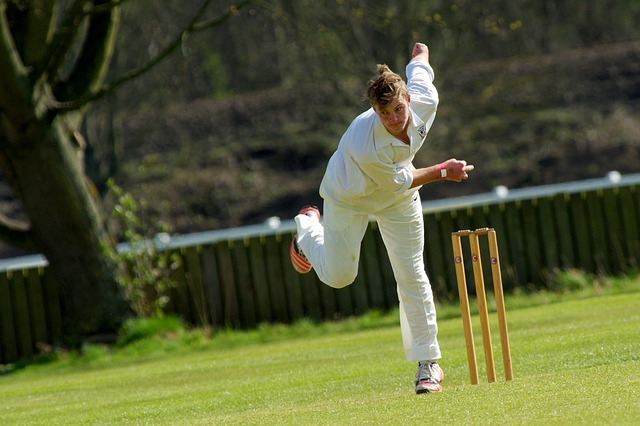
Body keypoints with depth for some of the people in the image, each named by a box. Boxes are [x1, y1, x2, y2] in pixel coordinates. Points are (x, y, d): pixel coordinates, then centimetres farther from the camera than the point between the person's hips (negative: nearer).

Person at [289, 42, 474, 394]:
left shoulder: (426, 101, -32)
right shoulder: (364, 145, -44)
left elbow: (418, 66, -6)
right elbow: (398, 182, -25)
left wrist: (420, 52, 17)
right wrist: (443, 172, -19)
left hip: (397, 204, 4)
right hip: (349, 197, -4)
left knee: (411, 275, 1)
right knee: (338, 276, 10)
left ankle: (428, 362, 12)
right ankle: (308, 229, 44)